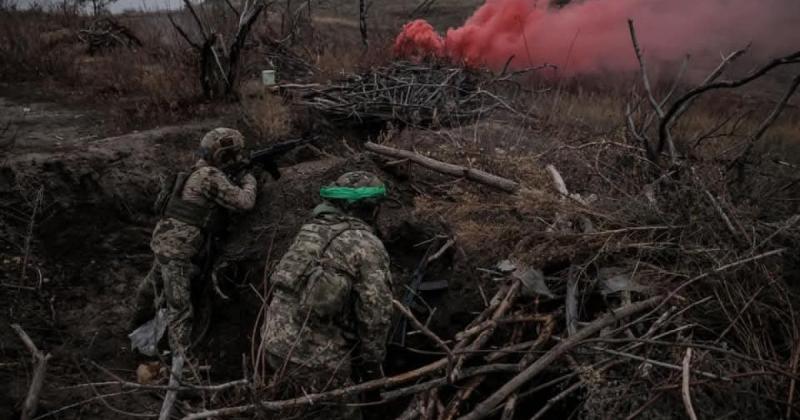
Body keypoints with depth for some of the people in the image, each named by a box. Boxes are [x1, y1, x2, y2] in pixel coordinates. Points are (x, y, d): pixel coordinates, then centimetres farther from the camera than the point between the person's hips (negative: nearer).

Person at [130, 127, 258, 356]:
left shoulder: (201, 170, 12)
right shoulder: (211, 176, -17)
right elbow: (244, 202, -17)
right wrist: (249, 180, 2)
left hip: (165, 241, 10)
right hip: (177, 247, -10)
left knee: (154, 284, 32)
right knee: (179, 306, -9)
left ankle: (141, 320, 56)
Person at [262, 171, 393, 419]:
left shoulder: (310, 230, 11)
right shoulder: (368, 246, -11)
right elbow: (376, 313, -13)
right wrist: (372, 361, 3)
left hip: (276, 342, 7)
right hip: (315, 357, -7)